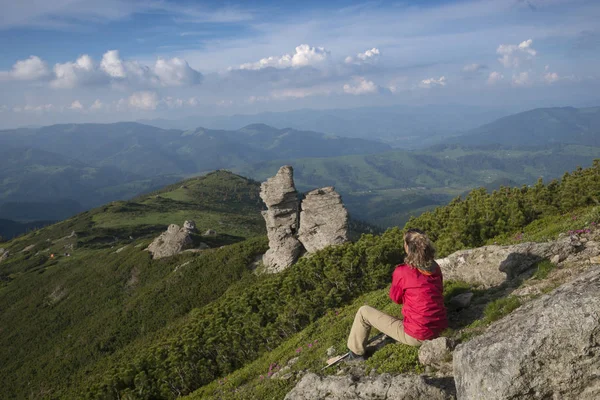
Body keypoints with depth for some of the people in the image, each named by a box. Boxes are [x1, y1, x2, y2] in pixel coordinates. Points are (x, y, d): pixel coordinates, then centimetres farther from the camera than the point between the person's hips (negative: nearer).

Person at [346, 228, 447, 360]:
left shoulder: (402, 272, -18)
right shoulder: (435, 268, -1)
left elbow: (395, 298, -1)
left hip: (416, 336, -6)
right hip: (439, 329, 6)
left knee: (363, 312, 8)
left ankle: (356, 354, 24)